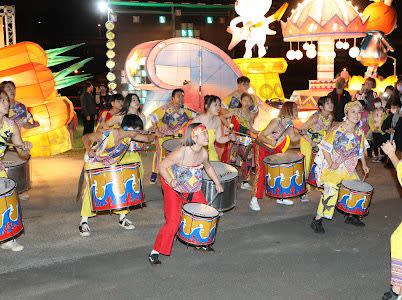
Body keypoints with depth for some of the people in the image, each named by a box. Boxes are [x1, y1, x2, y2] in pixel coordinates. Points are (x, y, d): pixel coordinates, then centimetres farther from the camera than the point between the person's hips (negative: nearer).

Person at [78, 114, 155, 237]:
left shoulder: (130, 135, -18)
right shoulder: (107, 135, -35)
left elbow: (147, 138, -3)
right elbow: (86, 137, -27)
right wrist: (89, 150, -41)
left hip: (112, 164, 5)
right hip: (94, 163, -5)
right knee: (90, 189, -12)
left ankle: (122, 217, 15)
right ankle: (84, 222, -1)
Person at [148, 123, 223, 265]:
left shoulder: (203, 153, -10)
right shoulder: (181, 153, -30)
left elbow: (208, 167, 12)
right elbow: (162, 166, -25)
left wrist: (217, 183, 12)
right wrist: (171, 181, -39)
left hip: (192, 189, 7)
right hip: (173, 189, -7)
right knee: (173, 221, -14)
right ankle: (155, 252, 0)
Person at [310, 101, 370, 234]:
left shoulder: (359, 132, 3)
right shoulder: (338, 130, -17)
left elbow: (361, 150, 17)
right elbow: (325, 147, -17)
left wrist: (364, 165, 13)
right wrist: (331, 163, -21)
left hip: (349, 168, 7)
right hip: (333, 167, -7)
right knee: (330, 190, -17)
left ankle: (351, 216, 34)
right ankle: (317, 220, -5)